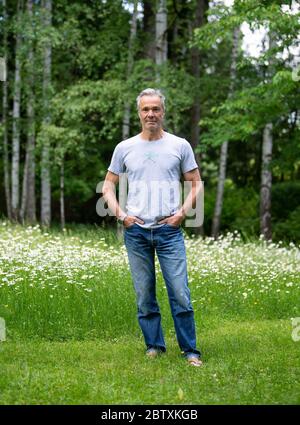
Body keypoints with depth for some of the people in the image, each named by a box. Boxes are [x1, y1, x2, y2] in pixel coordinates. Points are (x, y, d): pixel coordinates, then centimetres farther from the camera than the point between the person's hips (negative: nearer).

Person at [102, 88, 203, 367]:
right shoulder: (125, 148, 7)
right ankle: (154, 345, 19)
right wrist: (120, 214, 0)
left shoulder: (180, 146, 5)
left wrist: (183, 212, -4)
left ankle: (190, 350, 4)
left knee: (180, 294, -6)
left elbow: (196, 184, 10)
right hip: (135, 231, 2)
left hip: (169, 230, -2)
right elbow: (108, 186, 15)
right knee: (144, 295, 7)